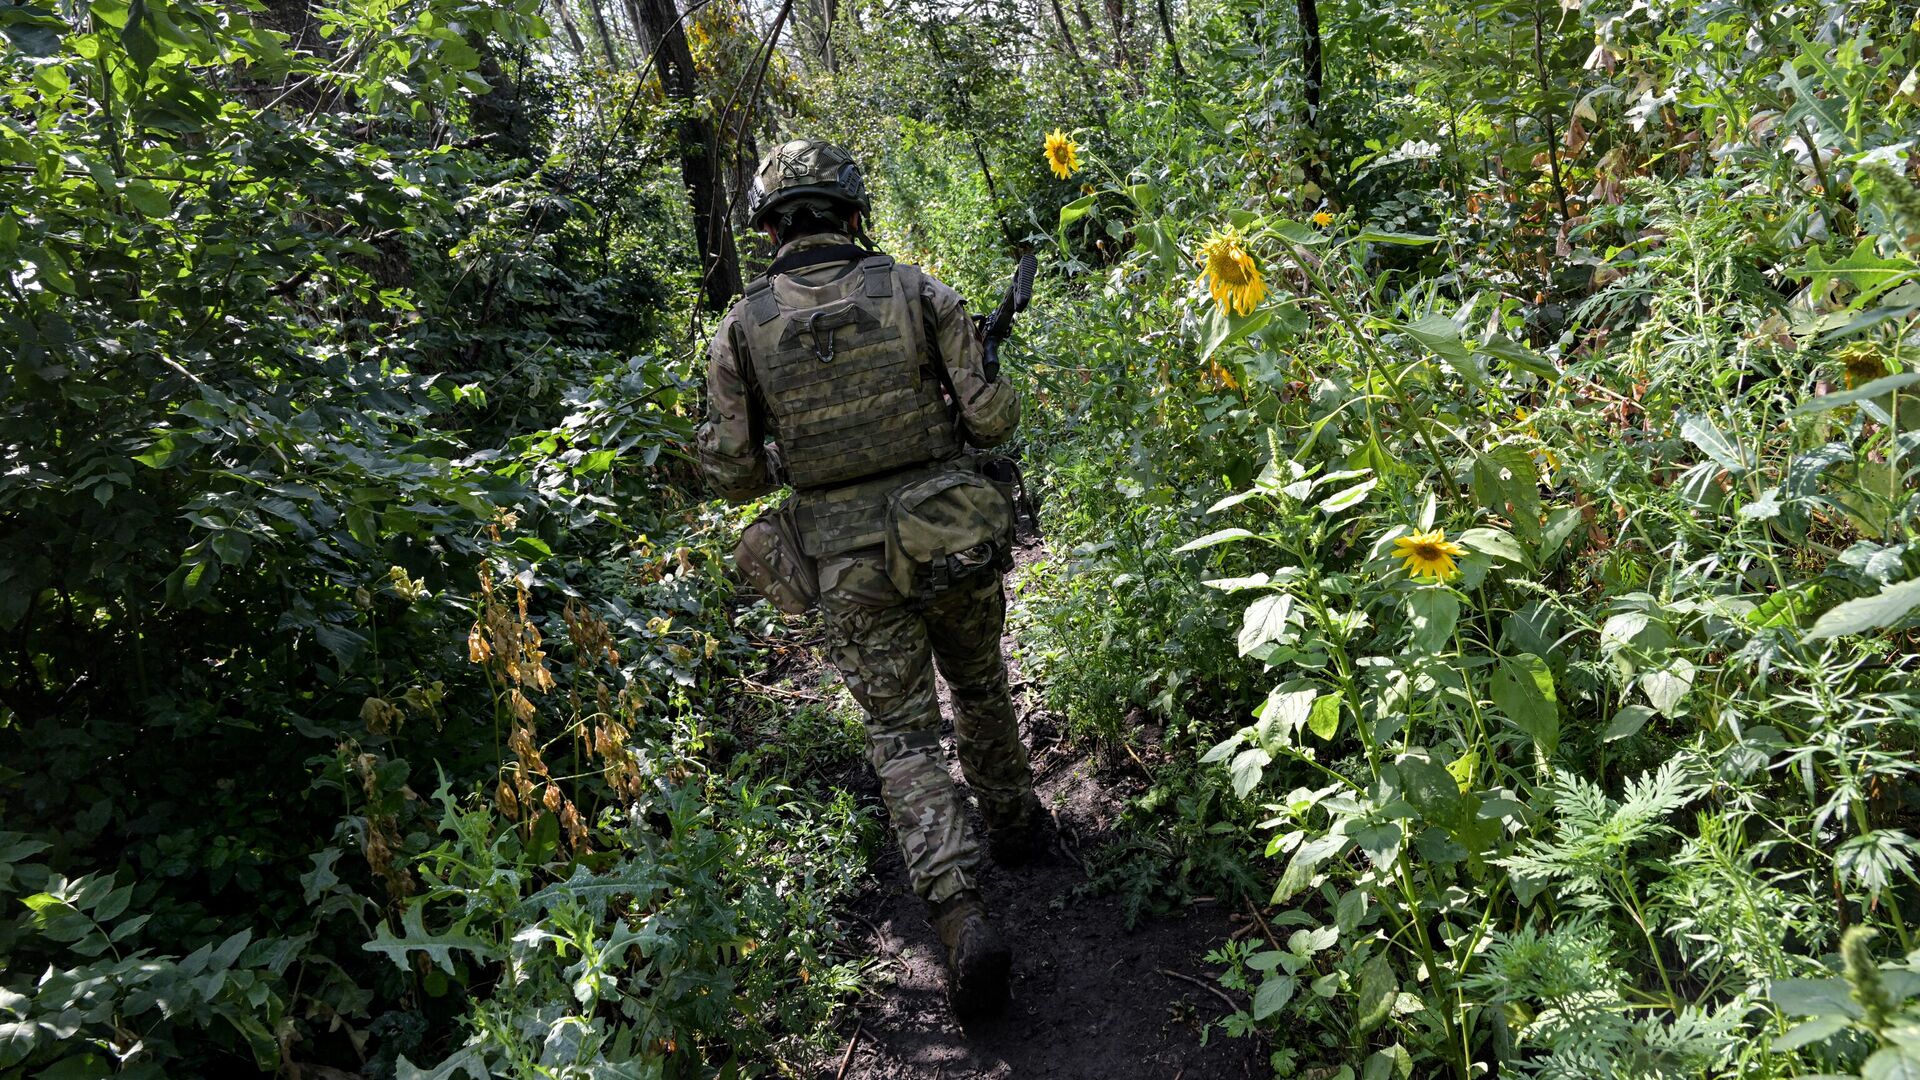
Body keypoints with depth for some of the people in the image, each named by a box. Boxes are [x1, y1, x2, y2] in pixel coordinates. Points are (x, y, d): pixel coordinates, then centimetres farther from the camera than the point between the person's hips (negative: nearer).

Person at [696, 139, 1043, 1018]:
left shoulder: (742, 329, -5)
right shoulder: (917, 291, -6)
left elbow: (731, 473, -3)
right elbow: (992, 418, -6)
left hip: (851, 565, -1)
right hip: (955, 539, 1)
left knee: (903, 738, 7)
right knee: (979, 687, 26)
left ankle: (961, 916, -6)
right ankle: (1013, 821, 45)